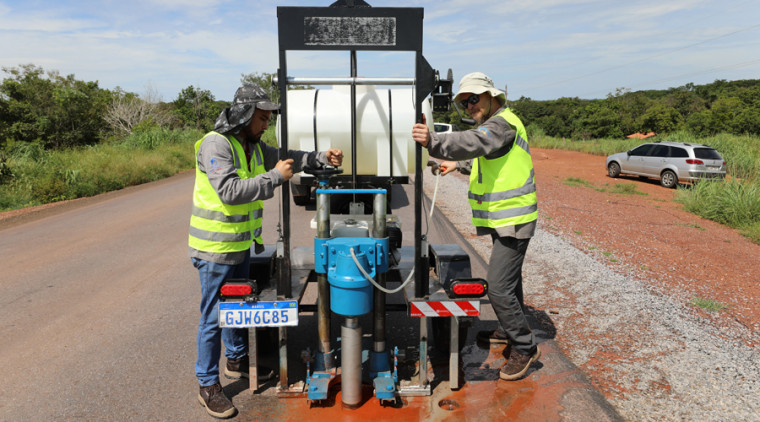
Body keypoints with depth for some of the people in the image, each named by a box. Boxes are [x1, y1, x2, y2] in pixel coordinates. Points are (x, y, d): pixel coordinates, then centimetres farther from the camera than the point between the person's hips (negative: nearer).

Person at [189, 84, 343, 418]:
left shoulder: (252, 145, 9)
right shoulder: (216, 144, -20)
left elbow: (286, 158, 14)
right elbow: (230, 191, -30)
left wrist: (322, 158, -1)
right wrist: (275, 177, -27)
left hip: (241, 244, 9)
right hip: (216, 248, -9)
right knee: (214, 316, 2)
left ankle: (237, 360, 43)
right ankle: (208, 386, 16)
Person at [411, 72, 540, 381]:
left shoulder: (503, 123, -18)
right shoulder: (495, 123, 16)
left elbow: (474, 142, -39)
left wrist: (433, 142, -53)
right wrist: (460, 165, 25)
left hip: (512, 220, -11)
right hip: (504, 218, 11)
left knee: (499, 286, -12)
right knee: (508, 278, 23)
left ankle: (524, 346, 3)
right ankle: (510, 330, 40)